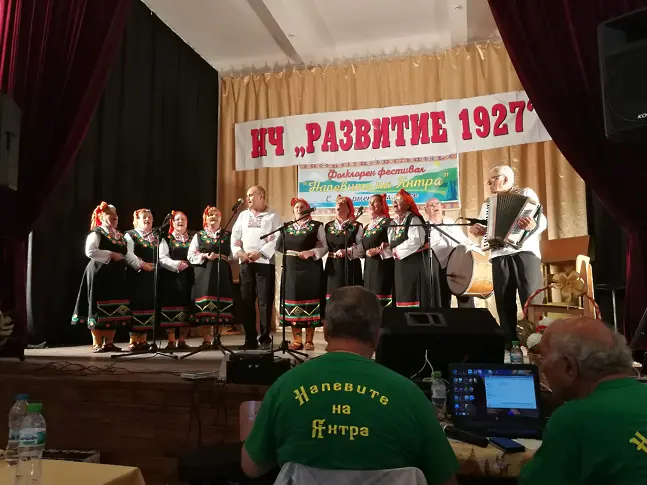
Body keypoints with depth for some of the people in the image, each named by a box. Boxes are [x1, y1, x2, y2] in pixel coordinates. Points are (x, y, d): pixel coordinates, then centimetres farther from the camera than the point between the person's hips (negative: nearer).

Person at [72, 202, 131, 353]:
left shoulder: (120, 235, 16)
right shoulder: (96, 233, -6)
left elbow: (125, 253, 22)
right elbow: (90, 251, -20)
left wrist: (122, 259, 1)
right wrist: (111, 255, -18)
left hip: (117, 274, 7)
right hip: (99, 274, -7)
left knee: (114, 309, 6)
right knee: (99, 308, -3)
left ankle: (109, 342, 14)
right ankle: (97, 344, 6)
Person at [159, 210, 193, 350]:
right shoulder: (166, 239, 7)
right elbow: (162, 258, -4)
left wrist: (187, 264, -12)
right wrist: (176, 264, -17)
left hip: (188, 276, 2)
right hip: (171, 276, -2)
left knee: (186, 306, 2)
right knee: (171, 306, -4)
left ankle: (182, 340, 11)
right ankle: (171, 341, 2)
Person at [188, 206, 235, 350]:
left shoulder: (228, 235, 12)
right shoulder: (198, 236, 11)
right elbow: (191, 256, 5)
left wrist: (220, 256, -10)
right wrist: (206, 256, -10)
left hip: (222, 274, 1)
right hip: (203, 274, 0)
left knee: (221, 306, -5)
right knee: (204, 306, -6)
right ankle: (206, 339, 0)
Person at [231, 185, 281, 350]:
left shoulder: (272, 216, 4)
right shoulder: (243, 215, 18)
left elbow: (277, 239, -6)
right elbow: (235, 236, 12)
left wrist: (260, 253, -15)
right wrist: (239, 251, -6)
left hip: (265, 262, -4)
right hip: (245, 263, 4)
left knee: (265, 301, -4)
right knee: (246, 301, 4)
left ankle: (265, 338, 5)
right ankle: (250, 339, 11)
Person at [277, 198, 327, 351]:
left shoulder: (316, 226, 3)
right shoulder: (287, 227, 14)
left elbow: (325, 246, -2)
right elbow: (279, 246, 11)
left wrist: (311, 252, -17)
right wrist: (291, 252, -3)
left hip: (311, 269, -3)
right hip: (291, 269, 3)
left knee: (309, 300, -3)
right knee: (293, 299, 1)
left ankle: (309, 340, 5)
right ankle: (296, 340, 8)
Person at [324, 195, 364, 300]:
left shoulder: (357, 226, 0)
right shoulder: (328, 226, 14)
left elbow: (362, 247, -9)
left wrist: (347, 251, -19)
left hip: (350, 266, -4)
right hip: (332, 266, 4)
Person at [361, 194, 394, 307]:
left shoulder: (387, 222, -4)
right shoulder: (368, 226, 19)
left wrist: (378, 250, -17)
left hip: (383, 264, -7)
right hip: (369, 266, 7)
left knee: (382, 295, -10)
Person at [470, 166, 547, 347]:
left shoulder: (526, 194, 9)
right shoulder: (488, 203, 23)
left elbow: (542, 221, -3)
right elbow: (479, 226, 23)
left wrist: (533, 225, -27)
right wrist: (474, 228, -1)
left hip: (525, 253, -4)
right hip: (499, 256, 4)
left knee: (532, 301, -10)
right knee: (504, 302, 1)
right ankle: (509, 344, 5)